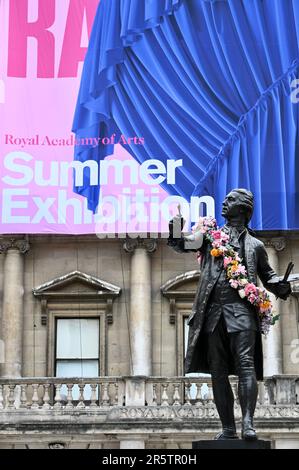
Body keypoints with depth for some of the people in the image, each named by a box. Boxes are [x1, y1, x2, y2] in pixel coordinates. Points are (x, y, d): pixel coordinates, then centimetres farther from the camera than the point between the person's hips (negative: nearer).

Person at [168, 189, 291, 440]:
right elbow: (181, 244, 8)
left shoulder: (255, 244, 16)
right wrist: (176, 229, -14)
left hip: (241, 309, -2)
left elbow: (267, 274, 24)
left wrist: (281, 287, 2)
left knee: (245, 364, -15)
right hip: (213, 311, 2)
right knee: (218, 371, 2)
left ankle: (248, 423, -19)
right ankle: (228, 427, 7)